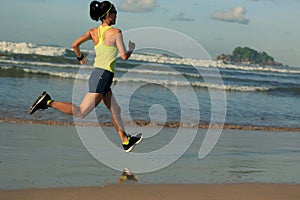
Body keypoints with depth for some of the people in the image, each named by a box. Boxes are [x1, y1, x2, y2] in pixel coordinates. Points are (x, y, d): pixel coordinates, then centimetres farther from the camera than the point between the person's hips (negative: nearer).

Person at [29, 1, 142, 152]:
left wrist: (81, 59, 21)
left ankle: (126, 141, 27)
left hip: (97, 73, 9)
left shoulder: (94, 32, 7)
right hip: (102, 76, -9)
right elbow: (124, 56, -8)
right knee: (81, 113, -8)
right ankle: (48, 102, -12)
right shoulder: (116, 32, -11)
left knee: (115, 110, 18)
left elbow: (75, 45, 3)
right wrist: (131, 49, 13)